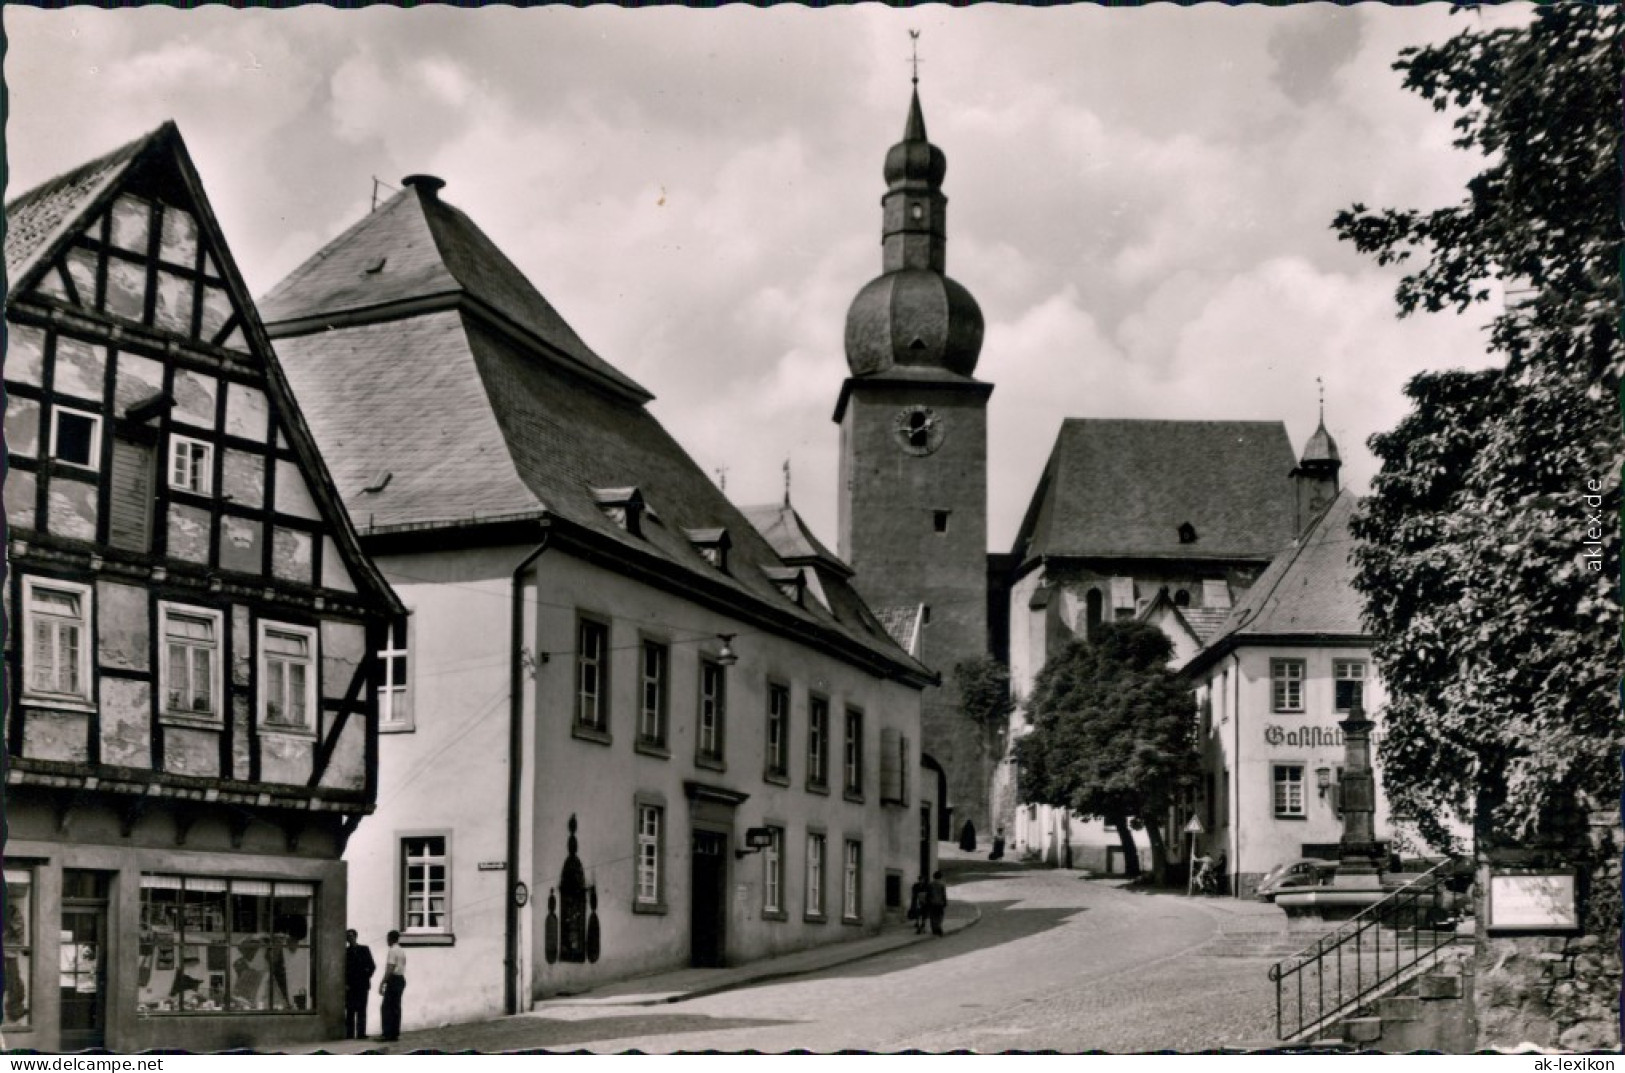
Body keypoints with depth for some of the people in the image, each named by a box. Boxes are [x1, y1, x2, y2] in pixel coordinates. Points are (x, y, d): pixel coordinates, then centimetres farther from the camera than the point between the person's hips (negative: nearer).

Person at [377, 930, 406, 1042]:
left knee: (387, 1008, -9)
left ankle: (387, 1034, -15)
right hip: (401, 979, 9)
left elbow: (390, 969, -19)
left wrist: (382, 984, -18)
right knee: (396, 1008, 9)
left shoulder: (392, 951, -13)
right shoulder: (402, 952, 15)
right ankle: (395, 1034, 9)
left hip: (393, 980, -9)